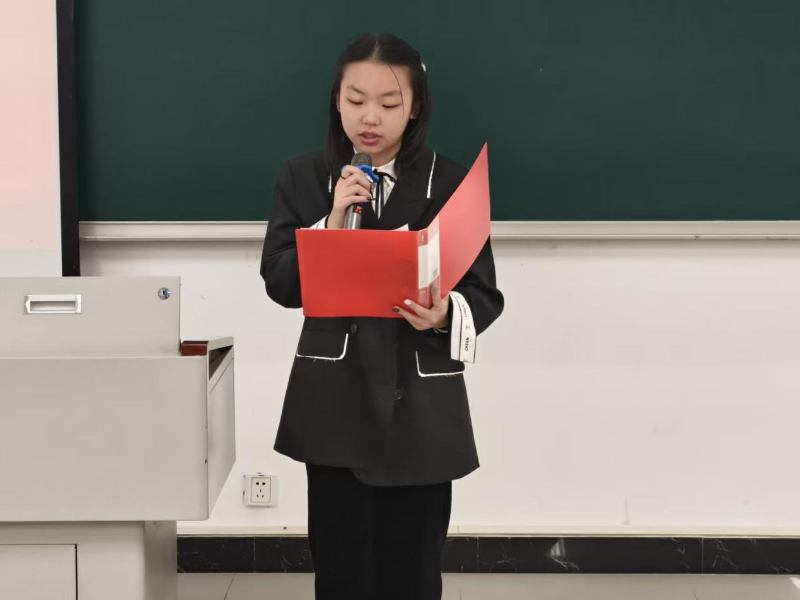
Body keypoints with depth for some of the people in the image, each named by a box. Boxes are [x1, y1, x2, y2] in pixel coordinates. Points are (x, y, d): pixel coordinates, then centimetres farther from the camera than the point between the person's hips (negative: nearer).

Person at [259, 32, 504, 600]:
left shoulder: (452, 182, 0)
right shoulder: (303, 178, 4)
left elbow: (486, 295, -2)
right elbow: (282, 284, -2)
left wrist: (444, 314, -22)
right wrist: (333, 223, -14)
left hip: (422, 405, 0)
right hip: (335, 402, 1)